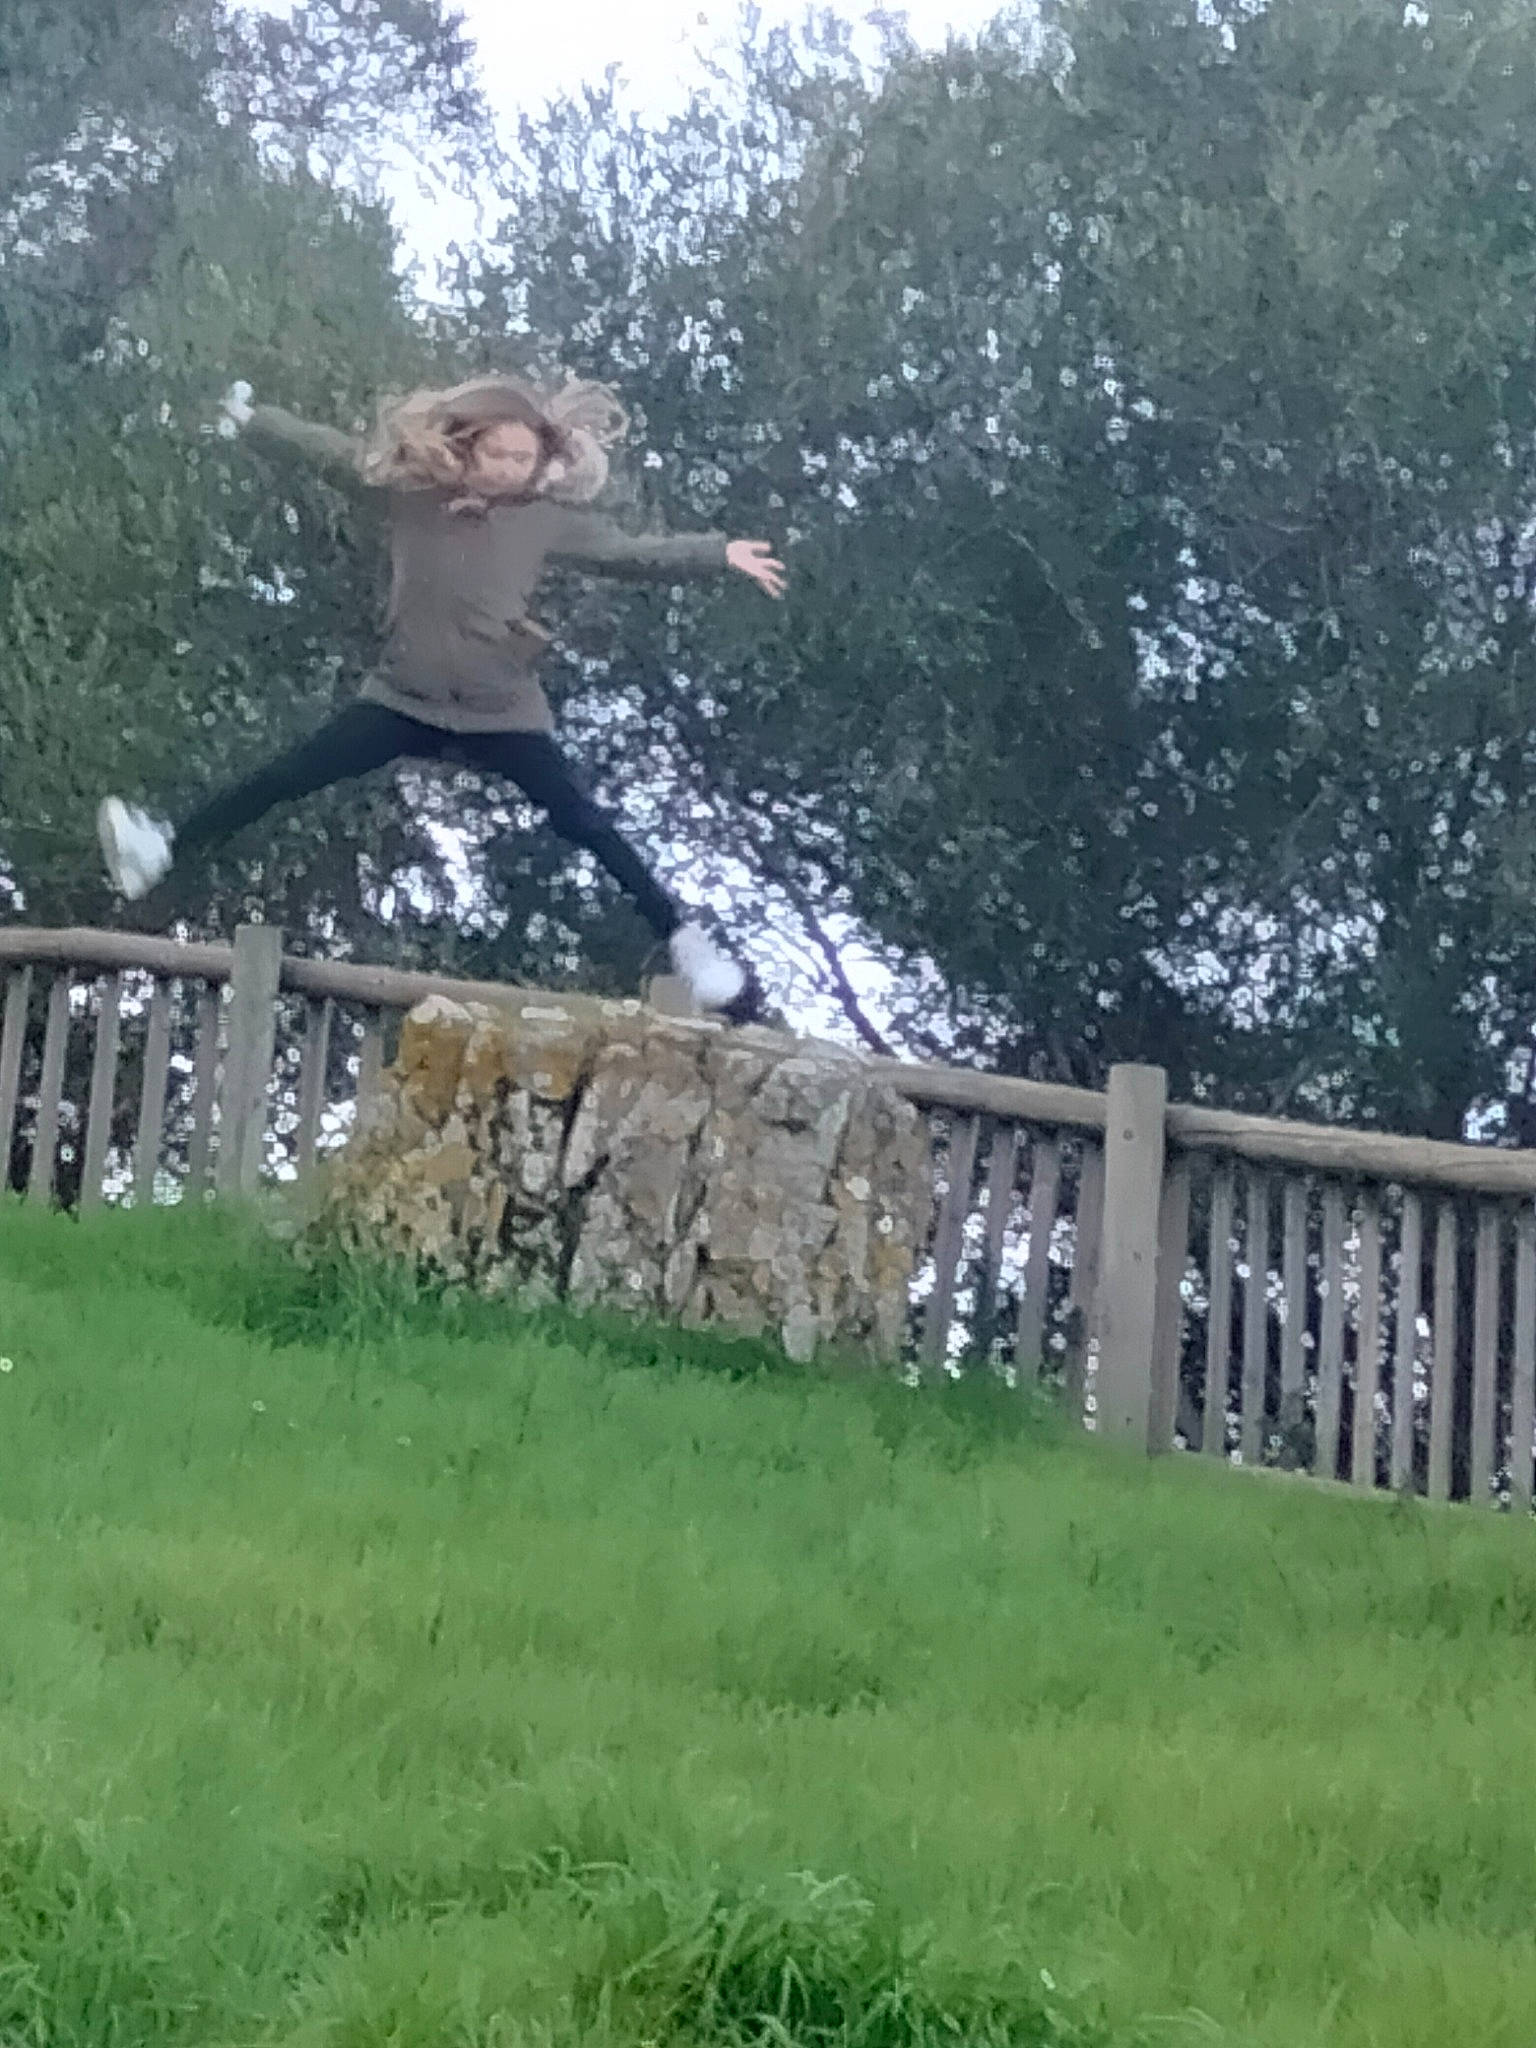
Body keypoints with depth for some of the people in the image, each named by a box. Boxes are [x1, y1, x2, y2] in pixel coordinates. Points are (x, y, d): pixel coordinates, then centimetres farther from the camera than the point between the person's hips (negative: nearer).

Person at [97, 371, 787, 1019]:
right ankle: (169, 847, 3)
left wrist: (721, 554, -12)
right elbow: (325, 446, 2)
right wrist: (247, 415, 7)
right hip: (406, 698, 1)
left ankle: (684, 940, -2)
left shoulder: (546, 516, -7)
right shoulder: (411, 482, -6)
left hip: (504, 710, -1)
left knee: (582, 825, -7)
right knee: (286, 777, -3)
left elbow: (631, 552, -3)